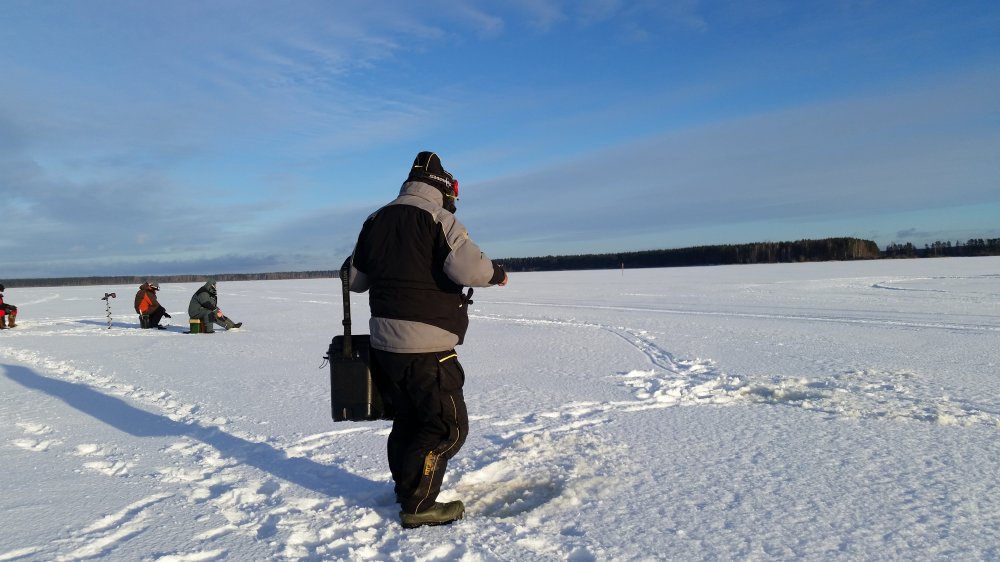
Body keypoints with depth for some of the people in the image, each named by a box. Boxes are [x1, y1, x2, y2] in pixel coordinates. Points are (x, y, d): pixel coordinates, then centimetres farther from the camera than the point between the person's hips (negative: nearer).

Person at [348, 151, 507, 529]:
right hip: (425, 346, -8)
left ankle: (406, 488, 36)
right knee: (448, 425, 2)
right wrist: (497, 272, -5)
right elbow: (468, 268, -25)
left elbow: (356, 279, 17)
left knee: (409, 417, 22)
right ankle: (418, 505, 6)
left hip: (385, 341, 8)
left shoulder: (376, 221, 10)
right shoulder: (437, 218, -12)